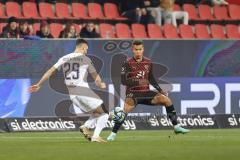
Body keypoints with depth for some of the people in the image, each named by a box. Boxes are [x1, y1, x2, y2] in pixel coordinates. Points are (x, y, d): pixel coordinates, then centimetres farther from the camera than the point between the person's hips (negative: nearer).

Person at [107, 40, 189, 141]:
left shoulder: (148, 63, 7)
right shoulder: (128, 64, -8)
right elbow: (123, 81, -15)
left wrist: (160, 90, 13)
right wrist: (138, 82, -27)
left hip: (146, 92, 5)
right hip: (133, 93, -4)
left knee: (167, 100, -8)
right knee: (126, 109, -30)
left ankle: (176, 127, 2)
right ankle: (113, 134, -20)